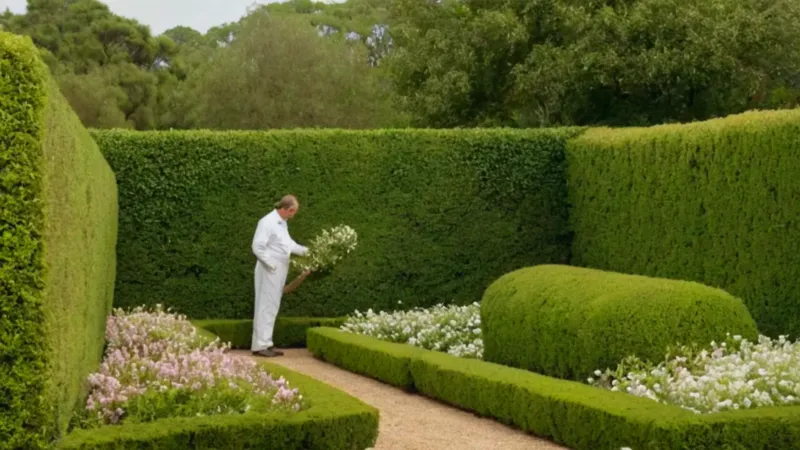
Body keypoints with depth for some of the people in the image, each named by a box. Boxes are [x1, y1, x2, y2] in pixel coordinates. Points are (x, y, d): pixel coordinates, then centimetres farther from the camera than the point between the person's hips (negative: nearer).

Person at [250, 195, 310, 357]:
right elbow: (257, 247, -20)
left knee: (272, 307, 10)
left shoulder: (283, 223, 14)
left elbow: (288, 243, 23)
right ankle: (260, 345, -5)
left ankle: (266, 343, 15)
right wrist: (272, 265, -17)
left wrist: (305, 251, 15)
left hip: (280, 271, 9)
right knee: (266, 307, -7)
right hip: (270, 271, -9)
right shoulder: (267, 222, -16)